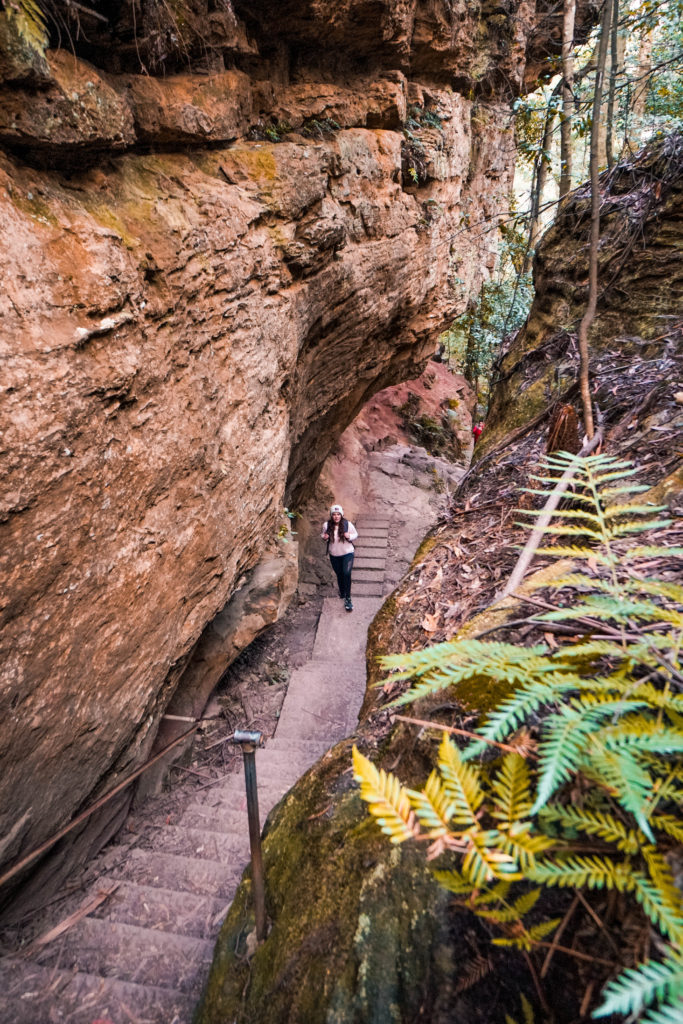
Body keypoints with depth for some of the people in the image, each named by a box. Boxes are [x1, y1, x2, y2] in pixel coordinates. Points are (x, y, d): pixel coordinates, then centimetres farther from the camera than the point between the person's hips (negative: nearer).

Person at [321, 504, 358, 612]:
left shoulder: (347, 524, -15)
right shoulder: (327, 525, -11)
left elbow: (355, 534, -1)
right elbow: (323, 534, 7)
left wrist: (349, 536, -23)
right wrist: (324, 537, -17)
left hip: (347, 553, -3)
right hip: (334, 555, 3)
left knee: (346, 573, -16)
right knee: (339, 574, 18)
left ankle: (347, 599, -5)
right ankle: (342, 593, 44)